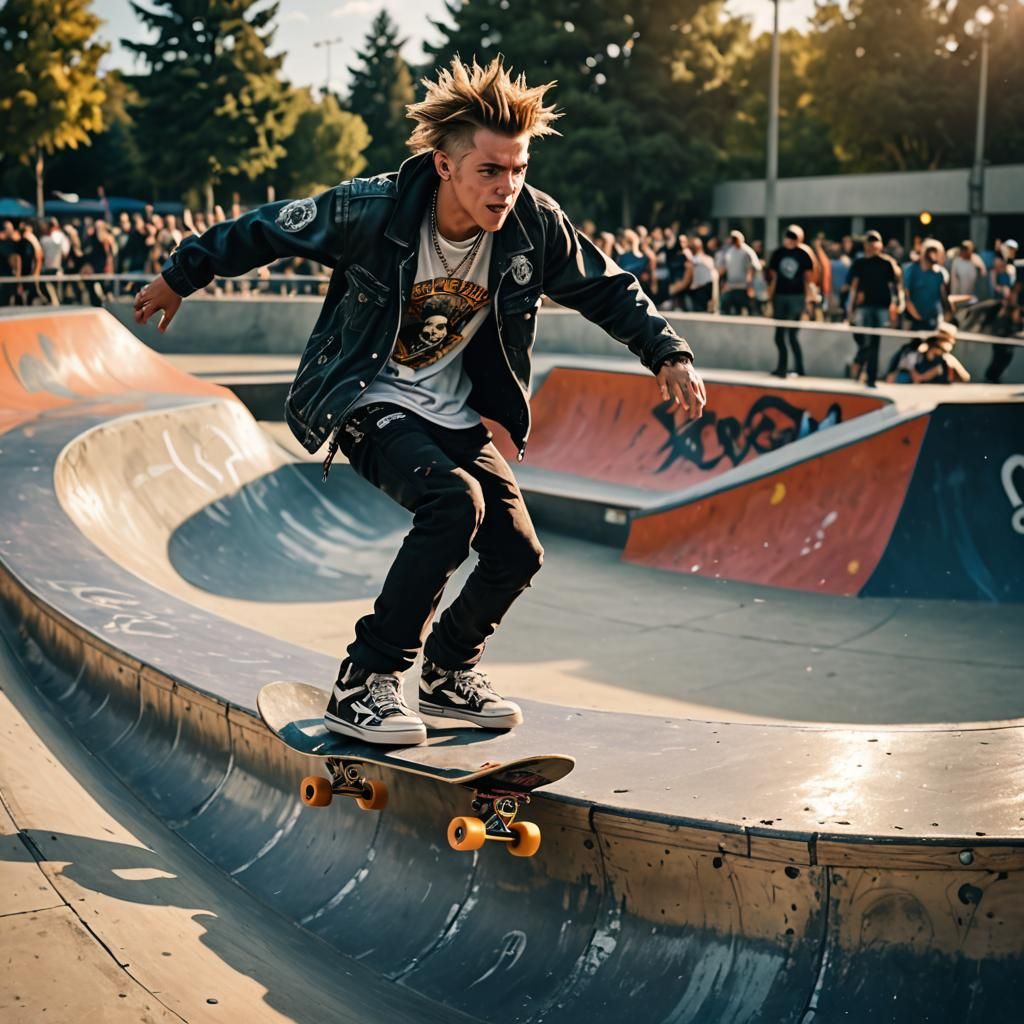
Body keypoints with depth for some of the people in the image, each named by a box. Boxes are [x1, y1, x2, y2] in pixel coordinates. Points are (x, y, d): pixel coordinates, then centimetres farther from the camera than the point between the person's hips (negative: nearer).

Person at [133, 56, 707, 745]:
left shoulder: (536, 227, -14)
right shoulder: (373, 210, -23)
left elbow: (610, 290, 3)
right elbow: (270, 230, -7)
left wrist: (668, 353, -8)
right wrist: (182, 276, 5)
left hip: (452, 412, 5)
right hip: (368, 401, -5)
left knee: (517, 554, -3)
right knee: (455, 502, -30)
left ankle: (449, 673, 26)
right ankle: (363, 685, -17)